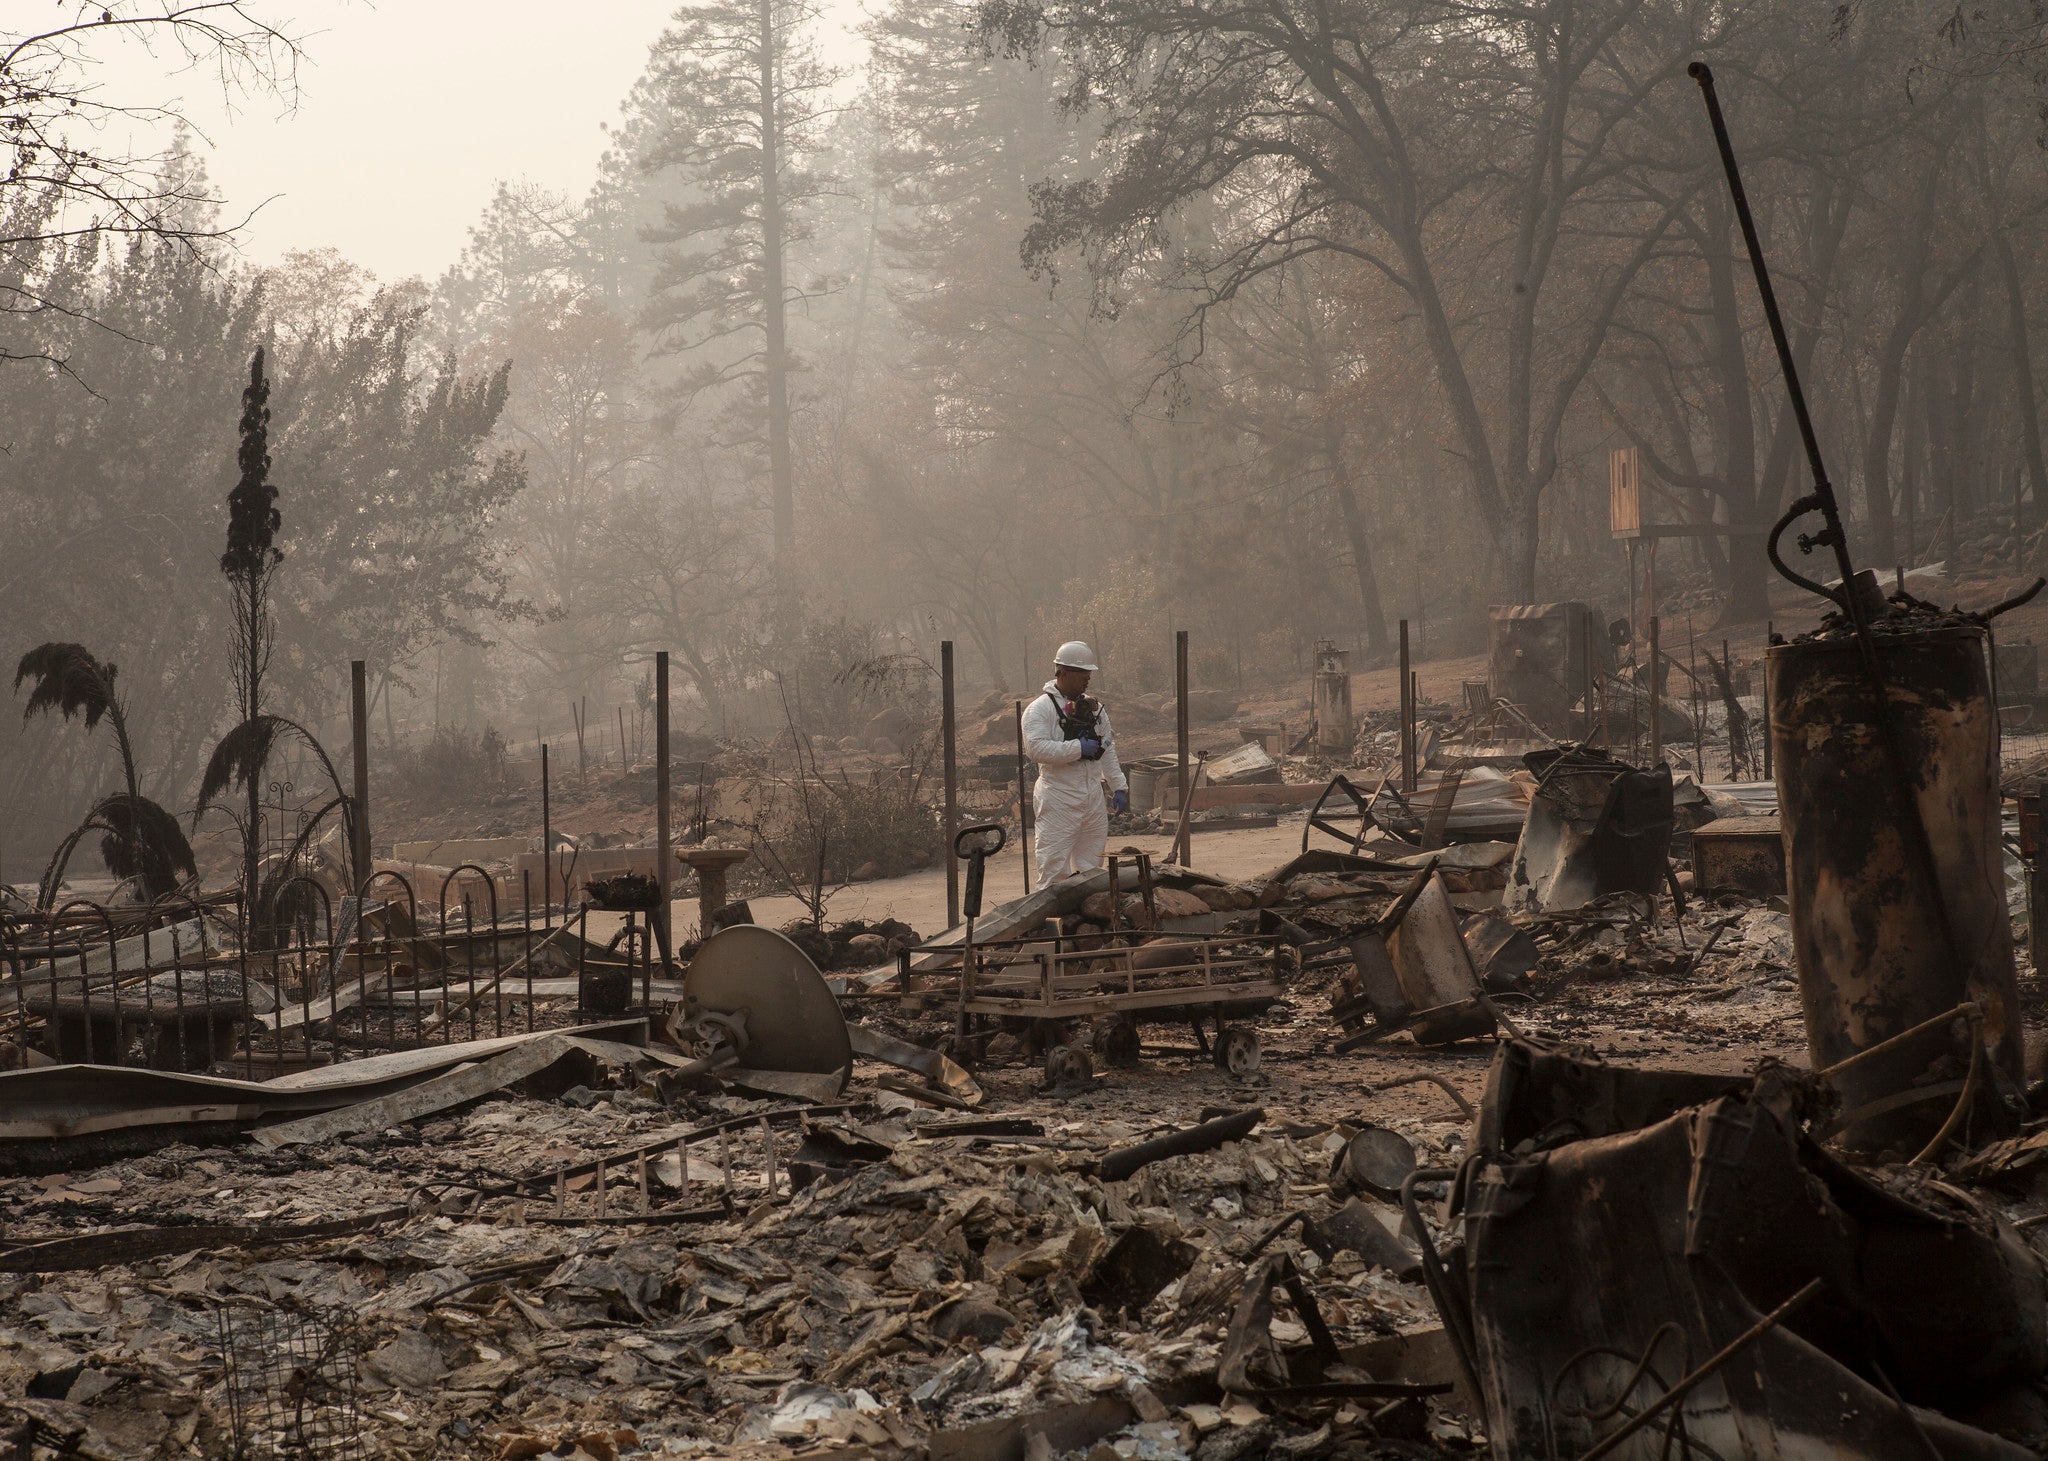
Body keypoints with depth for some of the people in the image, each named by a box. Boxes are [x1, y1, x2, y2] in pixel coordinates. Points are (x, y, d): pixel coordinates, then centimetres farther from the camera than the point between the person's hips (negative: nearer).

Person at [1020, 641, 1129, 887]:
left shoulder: (1094, 708, 14)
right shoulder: (1040, 709, -8)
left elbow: (1108, 752, 20)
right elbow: (1035, 748, -22)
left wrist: (1119, 787, 14)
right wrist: (1078, 748, -19)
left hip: (1093, 800, 7)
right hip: (1058, 802, -7)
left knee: (1090, 868, 12)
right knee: (1054, 869, -9)